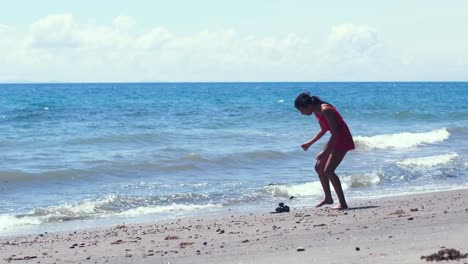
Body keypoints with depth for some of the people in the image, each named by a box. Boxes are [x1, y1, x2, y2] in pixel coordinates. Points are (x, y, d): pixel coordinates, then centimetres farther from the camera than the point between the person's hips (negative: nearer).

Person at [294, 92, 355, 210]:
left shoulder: (325, 110, -25)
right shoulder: (317, 111, 3)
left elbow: (336, 132, -27)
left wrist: (325, 151, -28)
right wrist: (309, 143, 13)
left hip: (342, 139, -10)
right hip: (335, 139, 10)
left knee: (328, 170, -15)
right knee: (319, 167, 13)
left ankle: (343, 203, -13)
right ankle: (328, 198, 25)